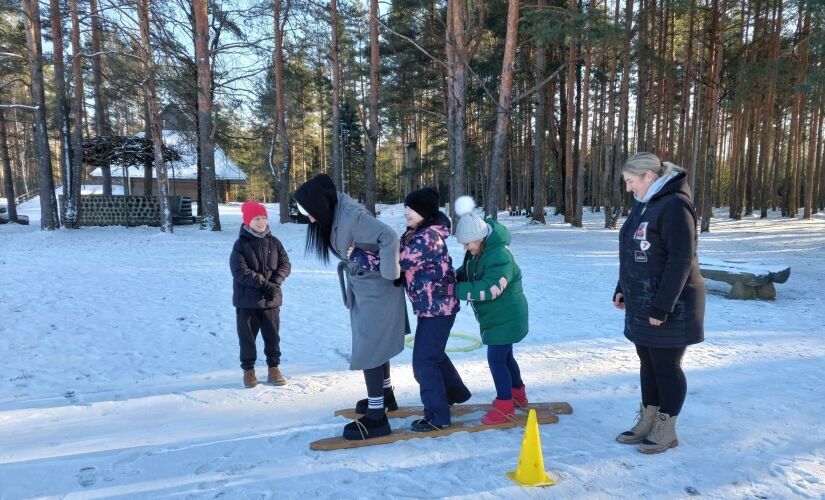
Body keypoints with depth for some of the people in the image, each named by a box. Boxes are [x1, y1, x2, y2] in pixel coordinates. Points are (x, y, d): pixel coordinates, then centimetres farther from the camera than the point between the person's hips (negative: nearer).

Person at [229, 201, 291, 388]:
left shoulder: (273, 242, 5)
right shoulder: (241, 244, -6)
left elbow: (285, 264, 2)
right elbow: (240, 271, -14)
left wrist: (275, 283, -14)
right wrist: (263, 283, -19)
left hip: (271, 299, 3)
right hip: (247, 300, -3)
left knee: (272, 335, 9)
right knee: (247, 336, 7)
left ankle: (274, 368, 22)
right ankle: (248, 369, 21)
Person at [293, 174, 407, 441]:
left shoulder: (351, 216, -25)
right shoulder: (335, 215, 2)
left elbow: (389, 237, -32)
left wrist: (390, 274, -23)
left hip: (376, 291, -10)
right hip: (363, 289, 10)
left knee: (368, 351, -4)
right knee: (376, 344, 22)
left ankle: (377, 418, 6)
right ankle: (385, 396, 40)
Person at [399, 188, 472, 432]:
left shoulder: (428, 237, -24)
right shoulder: (415, 233, 8)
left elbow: (399, 261, -31)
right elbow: (399, 254, 6)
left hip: (438, 307, -10)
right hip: (431, 305, 10)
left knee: (423, 361, -3)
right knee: (434, 353, 25)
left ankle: (437, 417, 11)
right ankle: (456, 393, 46)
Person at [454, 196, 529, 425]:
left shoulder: (499, 257, -29)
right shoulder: (476, 251, 1)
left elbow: (488, 289, -34)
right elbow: (468, 272, 14)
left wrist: (456, 289, -31)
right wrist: (455, 275, -8)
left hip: (506, 318, -10)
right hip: (496, 315, 10)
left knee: (496, 359, -6)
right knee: (504, 355, 21)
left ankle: (505, 406, 8)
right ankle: (517, 394, 40)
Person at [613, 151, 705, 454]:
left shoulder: (674, 205, -17)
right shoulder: (643, 205, 12)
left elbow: (681, 261, -22)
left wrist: (662, 306, -22)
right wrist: (622, 290, 14)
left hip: (669, 306, -9)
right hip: (641, 304, 9)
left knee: (666, 367, 3)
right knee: (648, 363, 16)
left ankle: (667, 431, 17)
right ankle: (647, 422, 28)